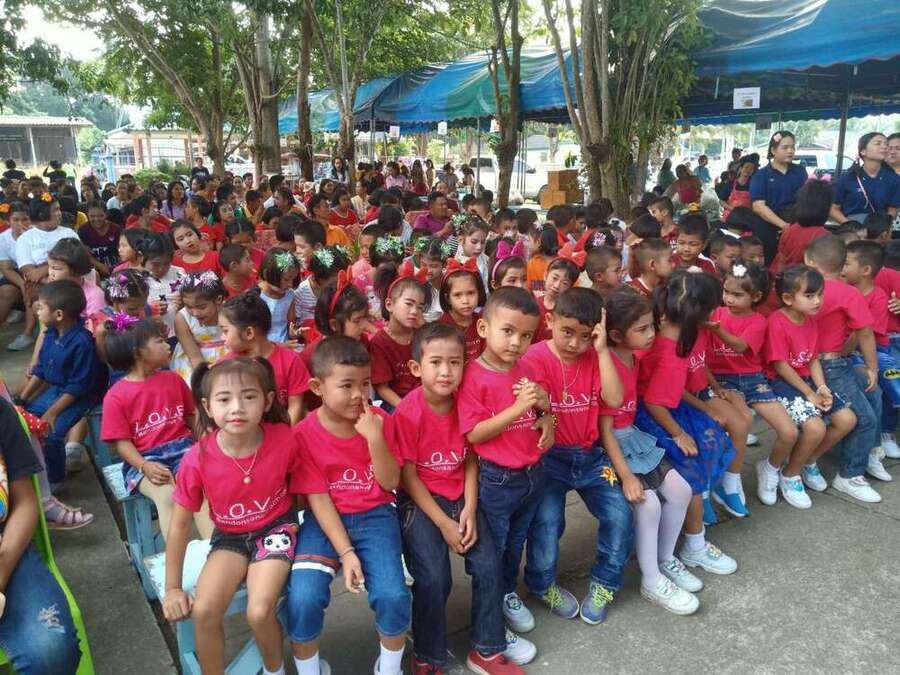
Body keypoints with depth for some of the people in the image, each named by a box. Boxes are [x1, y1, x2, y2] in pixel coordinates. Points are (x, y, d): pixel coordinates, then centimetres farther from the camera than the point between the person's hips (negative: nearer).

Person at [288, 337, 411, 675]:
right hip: (325, 521, -1)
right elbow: (317, 498, -9)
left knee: (392, 595, -21)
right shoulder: (304, 434, -9)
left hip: (374, 516, 1)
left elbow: (390, 483, -5)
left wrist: (374, 438, -21)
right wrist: (346, 552, -15)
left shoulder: (378, 420, -3)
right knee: (302, 599, -23)